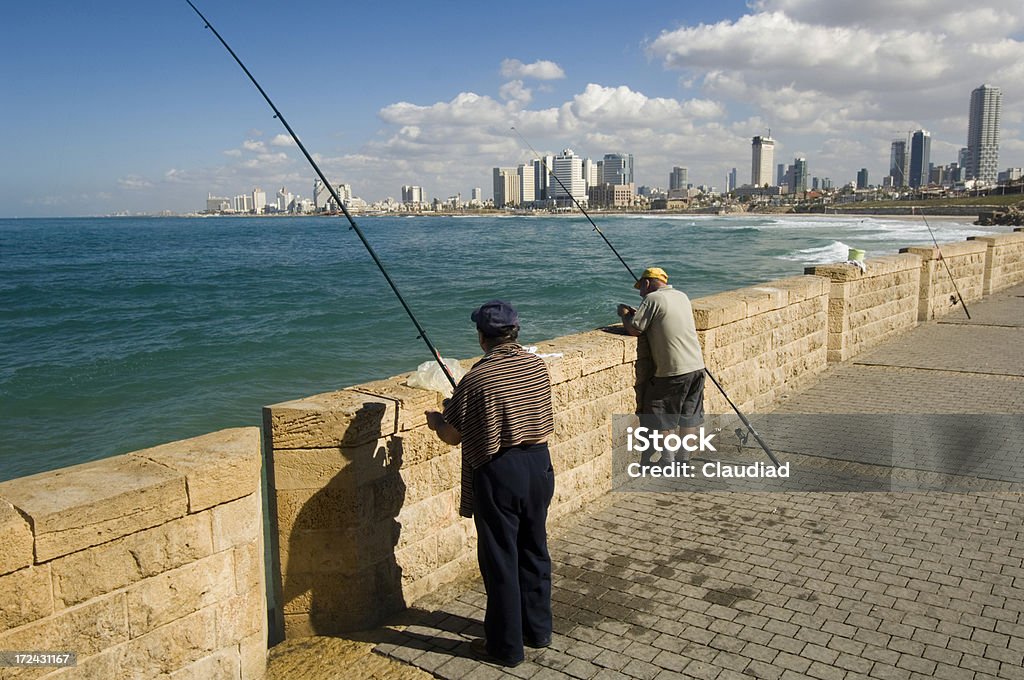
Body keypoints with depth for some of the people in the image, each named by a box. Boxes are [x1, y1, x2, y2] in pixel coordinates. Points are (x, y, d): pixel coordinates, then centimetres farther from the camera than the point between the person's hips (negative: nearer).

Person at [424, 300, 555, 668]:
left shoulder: (477, 379, -17)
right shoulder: (537, 366, 0)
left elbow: (453, 436, -9)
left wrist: (435, 420, 15)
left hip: (498, 473, -6)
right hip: (539, 464, 6)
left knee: (500, 561, 7)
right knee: (535, 551, 20)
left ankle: (505, 646, 19)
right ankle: (538, 629, 35)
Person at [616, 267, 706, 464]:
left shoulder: (652, 299, -10)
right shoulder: (682, 296, 14)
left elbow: (634, 329, -12)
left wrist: (625, 313, 7)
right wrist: (635, 313, 18)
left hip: (673, 371, -8)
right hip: (697, 366, 8)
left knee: (658, 417, 7)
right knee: (689, 417, 17)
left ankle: (667, 460, 11)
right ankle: (684, 458, 27)